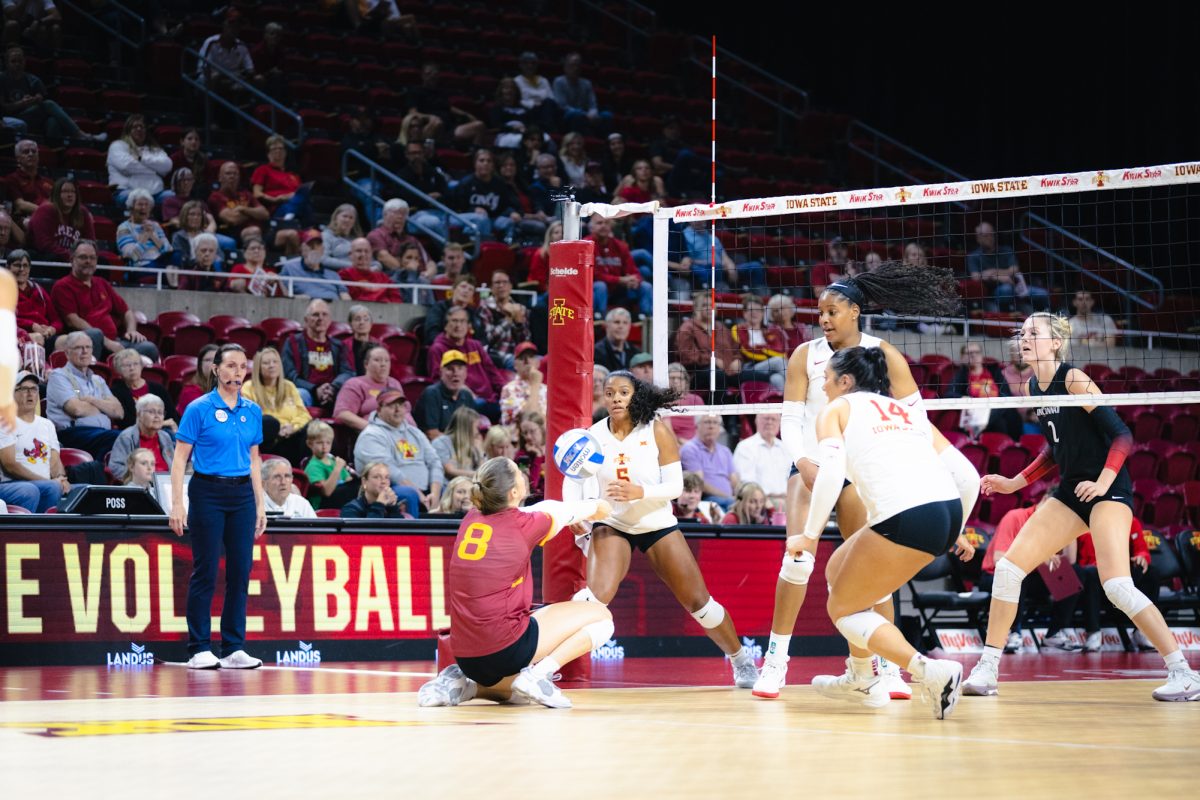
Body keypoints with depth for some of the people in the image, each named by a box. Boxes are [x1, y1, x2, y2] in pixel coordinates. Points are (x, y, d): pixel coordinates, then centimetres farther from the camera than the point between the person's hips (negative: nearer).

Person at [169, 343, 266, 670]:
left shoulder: (253, 411, 9)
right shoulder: (199, 409, -5)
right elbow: (180, 458, -6)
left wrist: (259, 505, 11)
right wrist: (177, 505, -13)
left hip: (242, 495, 5)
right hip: (208, 492, -5)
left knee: (240, 570, 3)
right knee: (205, 571, -2)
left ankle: (233, 649, 9)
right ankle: (199, 649, 4)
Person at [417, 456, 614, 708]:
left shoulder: (471, 520, 7)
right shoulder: (524, 524, -9)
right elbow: (601, 509, 8)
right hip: (505, 647, -7)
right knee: (601, 616, 5)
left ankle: (461, 684, 8)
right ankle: (537, 674, -9)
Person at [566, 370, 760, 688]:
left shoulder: (657, 432, -11)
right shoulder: (593, 435, -9)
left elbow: (675, 485, -13)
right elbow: (573, 479, -9)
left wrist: (640, 492, -31)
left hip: (658, 525, 1)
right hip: (612, 526, -1)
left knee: (698, 602, 5)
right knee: (596, 595, -26)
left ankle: (742, 661, 25)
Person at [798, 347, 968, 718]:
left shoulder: (836, 409, 12)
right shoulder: (903, 409, 28)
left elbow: (831, 472, -5)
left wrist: (809, 535, 0)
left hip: (906, 516, -7)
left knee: (842, 609, 10)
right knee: (838, 569, 28)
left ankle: (932, 672, -9)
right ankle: (862, 680, 33)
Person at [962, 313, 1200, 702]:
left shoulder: (1073, 379, -13)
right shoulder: (1034, 387, 10)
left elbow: (1122, 435, -16)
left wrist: (1103, 481, -29)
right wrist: (1014, 484, 16)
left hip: (1107, 490, -8)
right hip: (1071, 492, 8)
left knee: (1117, 585, -22)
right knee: (1008, 567, -1)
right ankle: (987, 670, 5)